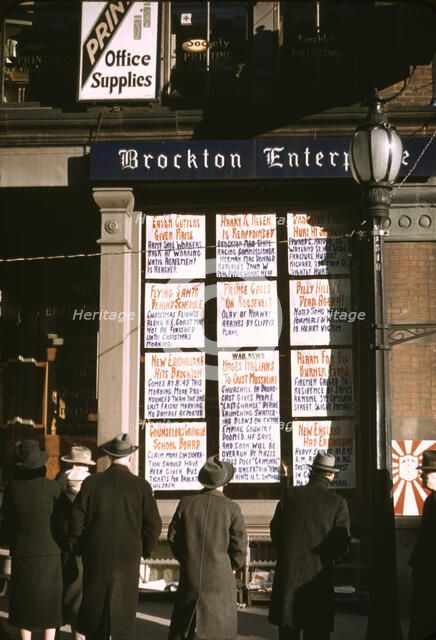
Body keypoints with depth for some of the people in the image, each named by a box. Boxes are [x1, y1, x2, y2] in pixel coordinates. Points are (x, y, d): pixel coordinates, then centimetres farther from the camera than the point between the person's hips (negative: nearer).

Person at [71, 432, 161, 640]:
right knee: (122, 612, 9)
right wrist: (144, 550, 11)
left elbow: (76, 522, -6)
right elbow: (153, 526, -6)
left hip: (96, 558, 1)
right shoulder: (141, 486, -8)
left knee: (95, 607, 12)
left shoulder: (91, 482, -7)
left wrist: (86, 546, 11)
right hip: (128, 559, -1)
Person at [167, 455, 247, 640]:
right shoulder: (231, 508, -9)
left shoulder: (186, 503, -2)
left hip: (190, 575, 3)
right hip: (220, 578, -2)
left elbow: (173, 536, 3)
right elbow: (239, 546, -8)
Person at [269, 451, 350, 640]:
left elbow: (275, 531, 2)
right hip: (318, 576, -2)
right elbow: (342, 544, -7)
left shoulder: (290, 494, 1)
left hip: (288, 573, 2)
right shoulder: (337, 502, -4)